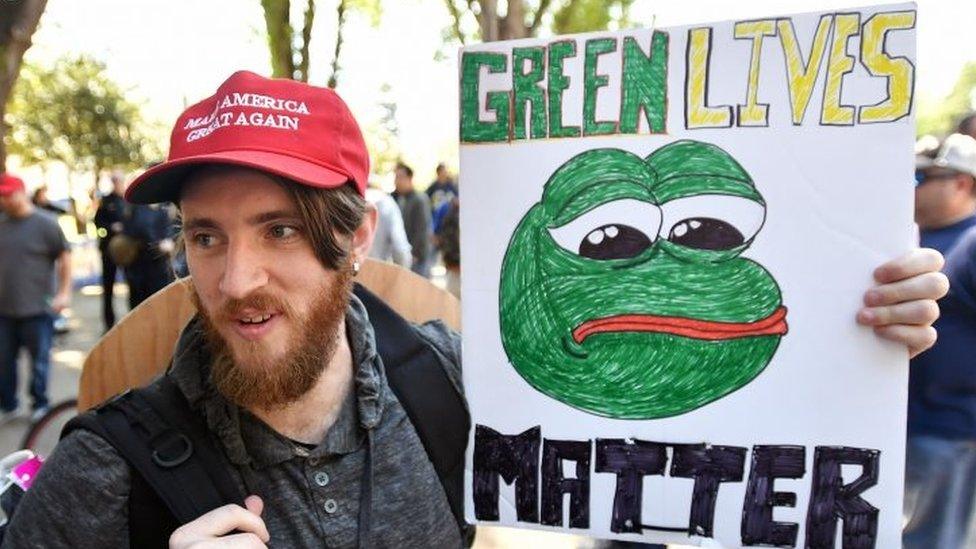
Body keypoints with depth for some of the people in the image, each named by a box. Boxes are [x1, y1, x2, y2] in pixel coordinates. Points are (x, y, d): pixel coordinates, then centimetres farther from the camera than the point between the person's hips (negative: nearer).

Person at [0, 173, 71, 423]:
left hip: (37, 309, -4)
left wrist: (64, 292, -9)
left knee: (39, 361, 6)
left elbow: (65, 258, -4)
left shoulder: (45, 224, -6)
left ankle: (40, 405, 22)